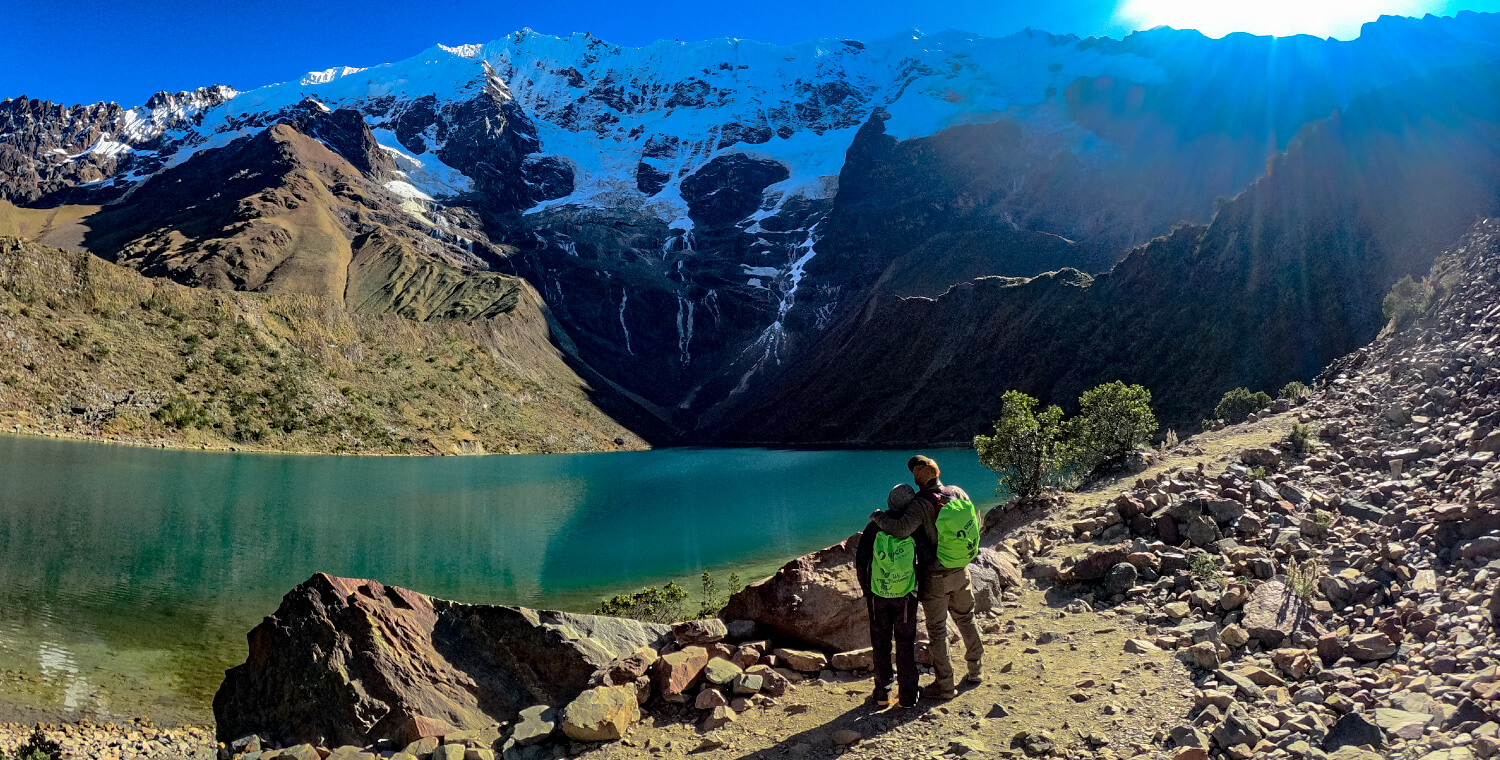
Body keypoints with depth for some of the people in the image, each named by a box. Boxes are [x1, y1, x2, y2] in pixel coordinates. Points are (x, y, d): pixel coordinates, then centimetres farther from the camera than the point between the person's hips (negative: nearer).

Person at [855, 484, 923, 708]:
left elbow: (860, 562, -4)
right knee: (906, 643, 11)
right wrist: (921, 590, 10)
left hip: (878, 596, 1)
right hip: (906, 597, 0)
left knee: (880, 643, 13)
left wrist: (866, 591, 9)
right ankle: (907, 695, 17)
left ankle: (883, 694, 20)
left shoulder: (874, 527, -9)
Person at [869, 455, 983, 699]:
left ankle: (945, 686, 16)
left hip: (936, 577, -6)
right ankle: (976, 670, 38)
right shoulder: (958, 493, -5)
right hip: (961, 572, 6)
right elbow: (976, 522, 6)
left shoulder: (922, 503, -24)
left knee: (937, 630, 7)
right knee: (966, 619, 24)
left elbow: (901, 529, -37)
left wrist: (879, 517, -19)